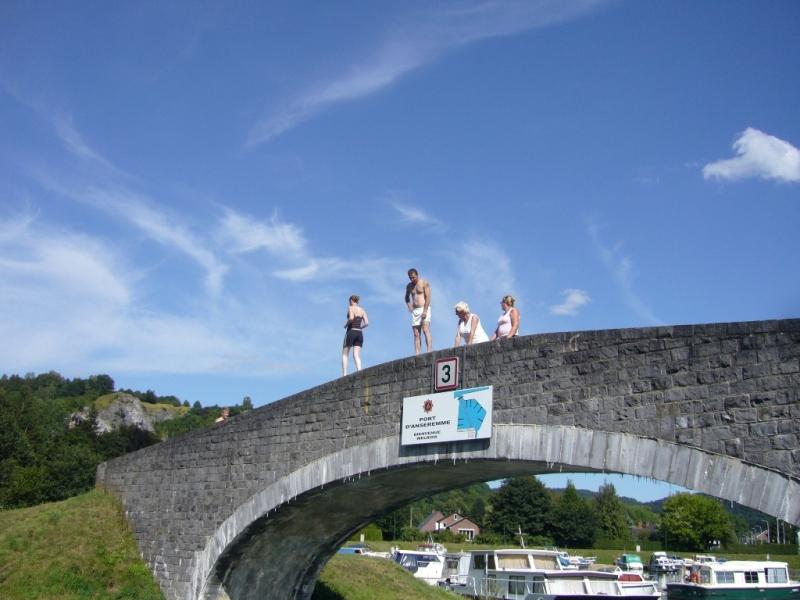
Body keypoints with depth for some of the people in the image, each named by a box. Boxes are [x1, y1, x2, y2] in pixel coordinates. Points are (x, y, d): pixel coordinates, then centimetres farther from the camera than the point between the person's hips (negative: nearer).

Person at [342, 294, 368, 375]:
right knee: (356, 355, 0)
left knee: (345, 354, 4)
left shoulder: (350, 308, -1)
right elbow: (366, 323, 4)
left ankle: (344, 374, -6)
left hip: (351, 332, -5)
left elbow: (351, 318, -20)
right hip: (360, 333, 5)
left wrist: (346, 324, -3)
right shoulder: (362, 310, 14)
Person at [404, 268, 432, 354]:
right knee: (416, 334, 0)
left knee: (425, 330, -20)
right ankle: (417, 355, -4)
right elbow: (407, 298, 30)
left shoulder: (424, 283, -2)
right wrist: (409, 306, 10)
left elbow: (428, 297, -10)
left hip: (424, 309, -5)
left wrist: (425, 311, -19)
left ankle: (429, 351, -26)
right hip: (415, 311, 5)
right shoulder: (409, 286, 14)